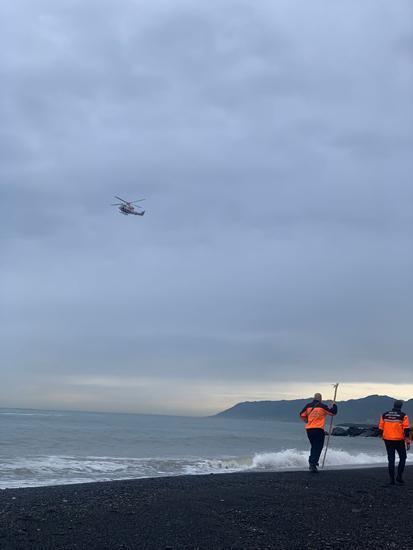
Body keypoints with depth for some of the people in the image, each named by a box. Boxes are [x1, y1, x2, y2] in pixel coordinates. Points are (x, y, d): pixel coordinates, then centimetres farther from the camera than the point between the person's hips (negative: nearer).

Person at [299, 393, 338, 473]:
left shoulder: (308, 406, 6)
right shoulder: (323, 407, -3)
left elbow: (302, 415, 9)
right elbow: (333, 413, 5)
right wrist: (334, 405, 23)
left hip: (309, 429, 5)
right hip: (319, 430, -5)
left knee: (314, 446, 22)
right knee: (318, 448, -1)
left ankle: (311, 462, 21)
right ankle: (313, 464, -13)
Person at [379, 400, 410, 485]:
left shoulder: (384, 415, 3)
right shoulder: (403, 416, -7)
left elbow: (381, 428, 8)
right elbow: (406, 430, -11)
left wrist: (383, 438, 22)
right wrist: (408, 442, -7)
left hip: (388, 440, 3)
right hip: (399, 440, -3)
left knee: (391, 460, 9)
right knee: (402, 458, 15)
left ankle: (392, 479, 8)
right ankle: (399, 476, 4)